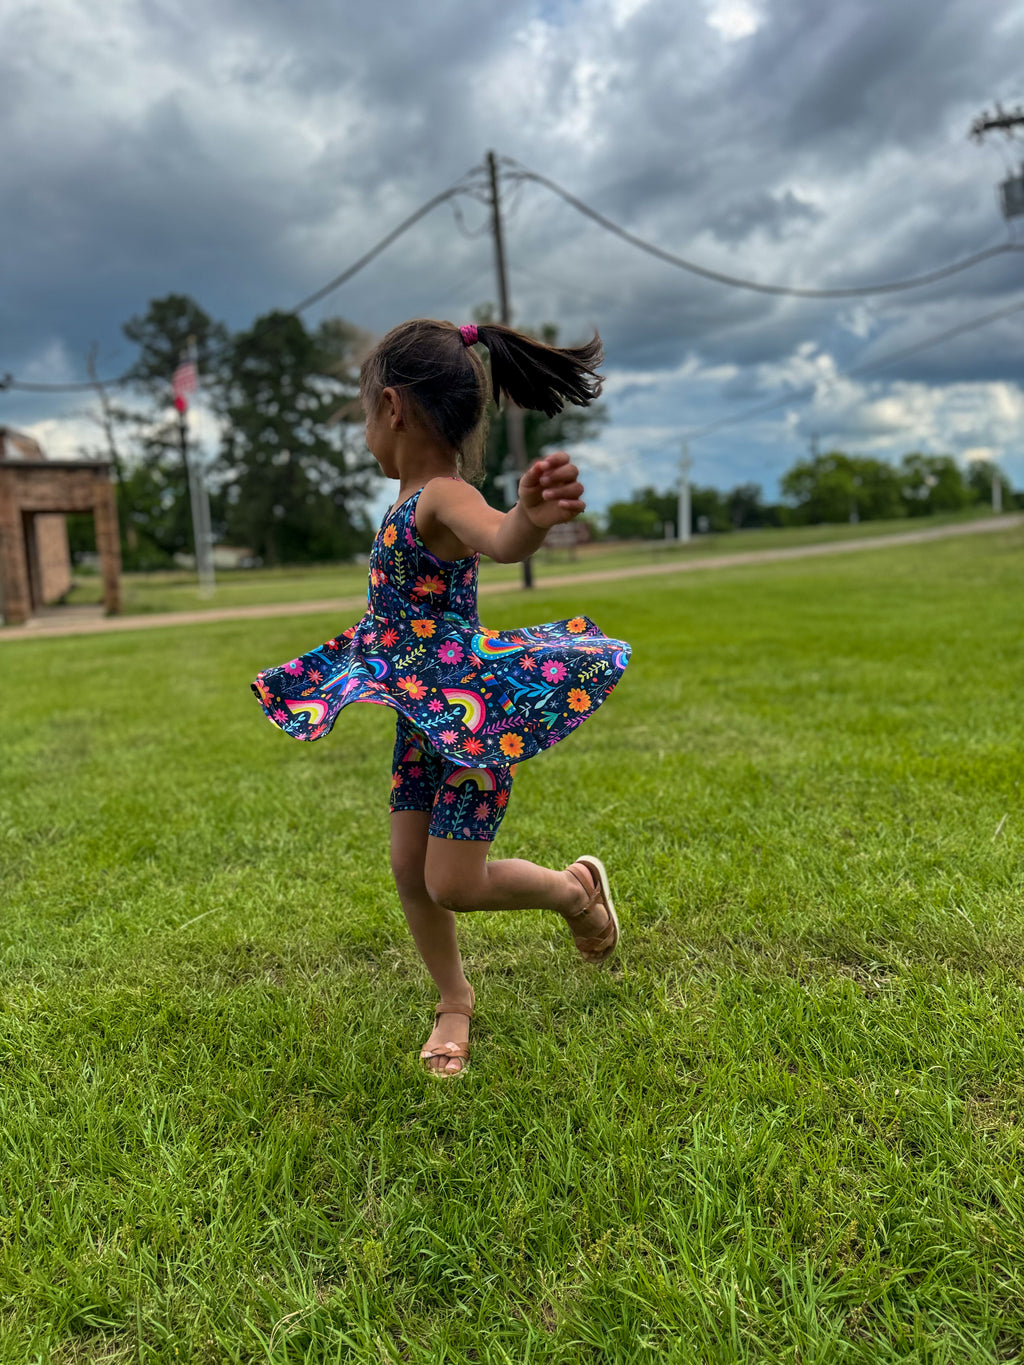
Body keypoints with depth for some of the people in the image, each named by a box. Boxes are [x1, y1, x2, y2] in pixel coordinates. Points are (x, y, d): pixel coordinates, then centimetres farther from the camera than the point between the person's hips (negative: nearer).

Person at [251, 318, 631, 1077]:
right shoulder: (414, 500, 10)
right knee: (411, 872, 12)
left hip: (473, 708, -9)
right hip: (425, 715, 9)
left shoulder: (443, 496, -21)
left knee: (453, 885, -2)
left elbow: (497, 537, -46)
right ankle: (455, 1003, 34)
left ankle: (577, 887, 26)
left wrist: (533, 518, -68)